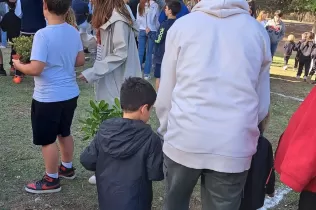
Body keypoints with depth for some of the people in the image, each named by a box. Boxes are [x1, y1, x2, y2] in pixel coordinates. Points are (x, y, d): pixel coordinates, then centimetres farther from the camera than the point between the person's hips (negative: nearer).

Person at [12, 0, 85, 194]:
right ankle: (67, 168, 40)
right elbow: (80, 60, 8)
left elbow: (35, 69, -24)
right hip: (70, 94, 7)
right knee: (64, 133, 24)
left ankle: (52, 180, 22)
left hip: (48, 98, -7)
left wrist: (18, 65, -5)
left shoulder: (43, 35, -22)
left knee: (47, 139, 9)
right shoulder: (74, 31, 0)